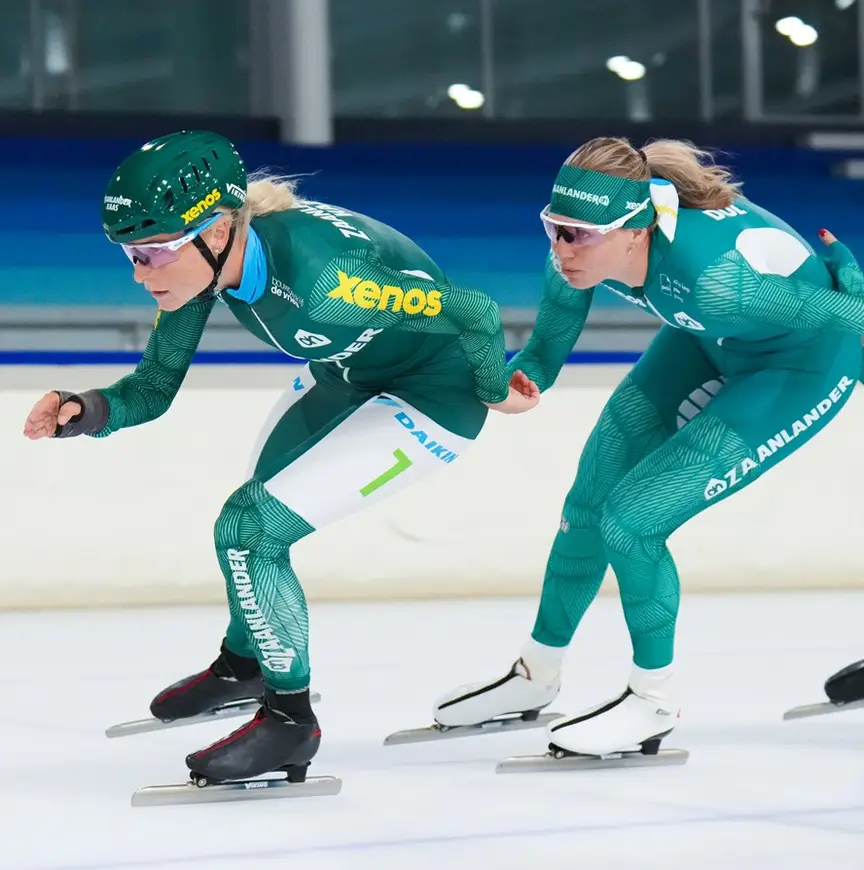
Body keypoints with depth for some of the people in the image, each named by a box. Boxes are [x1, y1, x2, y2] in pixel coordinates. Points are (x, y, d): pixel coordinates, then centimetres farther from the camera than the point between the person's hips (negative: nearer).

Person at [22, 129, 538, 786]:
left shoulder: (316, 279, -40)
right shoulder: (204, 259, -17)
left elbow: (474, 311, -30)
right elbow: (155, 388, -5)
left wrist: (498, 393, -11)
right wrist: (91, 412, -26)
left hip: (435, 397, -9)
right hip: (348, 378, 9)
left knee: (248, 527, -14)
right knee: (262, 506, 26)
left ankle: (290, 720, 6)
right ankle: (243, 663, 53)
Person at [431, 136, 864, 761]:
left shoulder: (711, 276, -42)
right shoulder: (582, 248, -22)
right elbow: (546, 352, -7)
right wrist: (511, 382, -26)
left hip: (805, 364, -7)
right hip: (711, 342, 7)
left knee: (631, 516, -13)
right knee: (592, 497, 11)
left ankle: (655, 700, 11)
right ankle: (537, 676, 32)